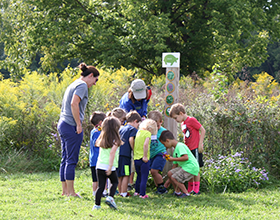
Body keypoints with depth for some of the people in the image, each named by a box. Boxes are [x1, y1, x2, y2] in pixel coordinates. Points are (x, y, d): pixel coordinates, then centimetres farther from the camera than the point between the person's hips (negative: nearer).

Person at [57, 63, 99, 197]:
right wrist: (78, 124, -17)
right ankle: (71, 191, -4)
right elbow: (74, 103, -21)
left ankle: (65, 190, 13)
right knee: (71, 160, -6)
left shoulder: (73, 85, 21)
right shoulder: (82, 85, -8)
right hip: (71, 126, -10)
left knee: (65, 159, 10)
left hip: (62, 124, 10)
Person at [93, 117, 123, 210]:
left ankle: (97, 204, 4)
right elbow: (112, 153, -18)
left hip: (99, 166, 5)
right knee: (115, 182, 17)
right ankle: (110, 197, -3)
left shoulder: (102, 139, 10)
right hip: (109, 167, -5)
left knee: (101, 186, 9)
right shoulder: (115, 140, -8)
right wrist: (110, 166, -21)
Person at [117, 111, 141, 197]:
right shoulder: (133, 129, -3)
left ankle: (120, 192, 19)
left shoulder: (121, 128, 20)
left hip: (118, 153, 8)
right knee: (126, 175, -3)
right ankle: (124, 193, -4)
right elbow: (131, 139, -17)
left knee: (119, 175, 13)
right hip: (125, 154, -8)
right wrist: (134, 149, -7)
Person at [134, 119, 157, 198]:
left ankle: (137, 192, 32)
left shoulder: (139, 132, 8)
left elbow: (134, 144, 10)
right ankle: (142, 194, 1)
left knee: (139, 176, 24)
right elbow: (145, 144, -24)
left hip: (136, 158, 7)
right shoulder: (148, 133, -10)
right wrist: (145, 156, -20)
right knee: (144, 178, 2)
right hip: (143, 159, -7)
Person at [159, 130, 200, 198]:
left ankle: (186, 193, -5)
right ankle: (177, 192, 15)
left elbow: (186, 157, -28)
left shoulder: (180, 146, -14)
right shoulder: (175, 150, 17)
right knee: (170, 173, 6)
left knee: (174, 178, -15)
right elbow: (175, 164, 22)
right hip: (184, 167, 10)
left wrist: (173, 159, -18)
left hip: (191, 167, -10)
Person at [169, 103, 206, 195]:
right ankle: (190, 189, 15)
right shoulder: (182, 124, 16)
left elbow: (202, 130, -12)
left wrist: (200, 144, -15)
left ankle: (196, 189, -4)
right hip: (188, 149, 9)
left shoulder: (191, 120, -11)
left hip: (195, 149, -9)